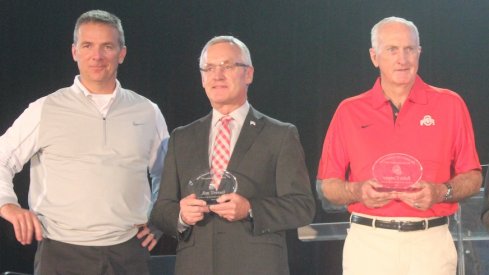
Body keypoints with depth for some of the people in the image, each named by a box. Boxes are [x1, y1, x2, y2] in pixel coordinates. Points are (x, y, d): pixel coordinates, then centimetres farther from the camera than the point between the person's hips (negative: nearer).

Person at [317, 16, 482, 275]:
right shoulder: (349, 111, 7)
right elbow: (328, 186, 9)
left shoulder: (450, 105, 6)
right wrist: (357, 191, -11)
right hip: (368, 243, 0)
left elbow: (472, 178, 6)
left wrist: (441, 192, -12)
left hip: (431, 244, 0)